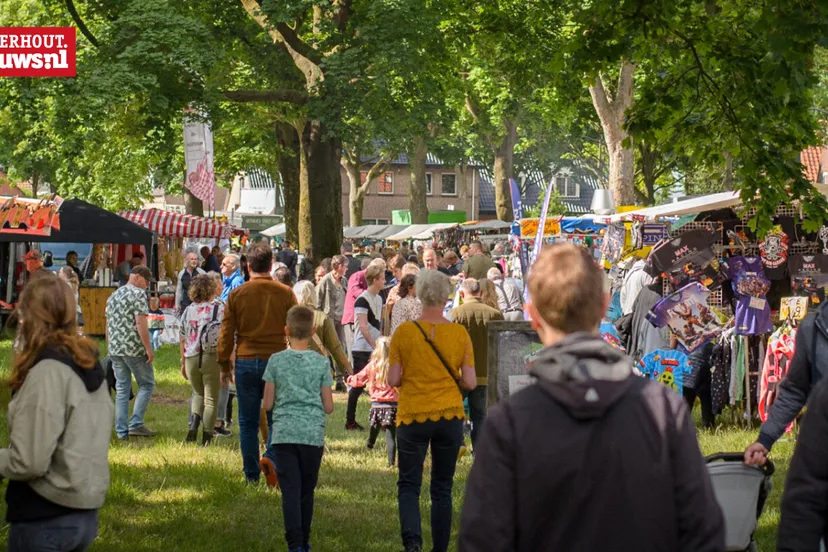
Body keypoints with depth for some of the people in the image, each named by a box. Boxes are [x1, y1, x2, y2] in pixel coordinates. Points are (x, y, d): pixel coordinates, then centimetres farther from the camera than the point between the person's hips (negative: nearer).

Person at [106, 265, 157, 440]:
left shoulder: (113, 296, 17)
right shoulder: (138, 294, -9)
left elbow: (108, 325, 20)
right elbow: (140, 323, -17)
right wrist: (149, 348, -16)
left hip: (115, 349, 7)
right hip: (134, 348, -7)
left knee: (122, 389, 9)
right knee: (146, 384, 5)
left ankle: (121, 431, 7)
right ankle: (136, 424, -6)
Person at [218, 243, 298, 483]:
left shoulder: (236, 295, 0)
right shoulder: (285, 294, -1)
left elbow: (226, 334, 3)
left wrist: (224, 366, 12)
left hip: (246, 363, 0)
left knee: (248, 423, 7)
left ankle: (252, 475, 8)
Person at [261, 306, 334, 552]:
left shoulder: (276, 361, -1)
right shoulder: (321, 363, 0)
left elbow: (267, 404, 1)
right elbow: (328, 407, 1)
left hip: (283, 434, -1)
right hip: (313, 435, 1)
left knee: (290, 491, -3)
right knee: (307, 491, 13)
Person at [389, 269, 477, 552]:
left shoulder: (404, 332, -7)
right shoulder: (460, 333, -4)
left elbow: (393, 380, -6)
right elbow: (469, 382, -4)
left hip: (412, 416, -1)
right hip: (450, 415, 1)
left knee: (409, 484, 7)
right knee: (442, 488, 13)